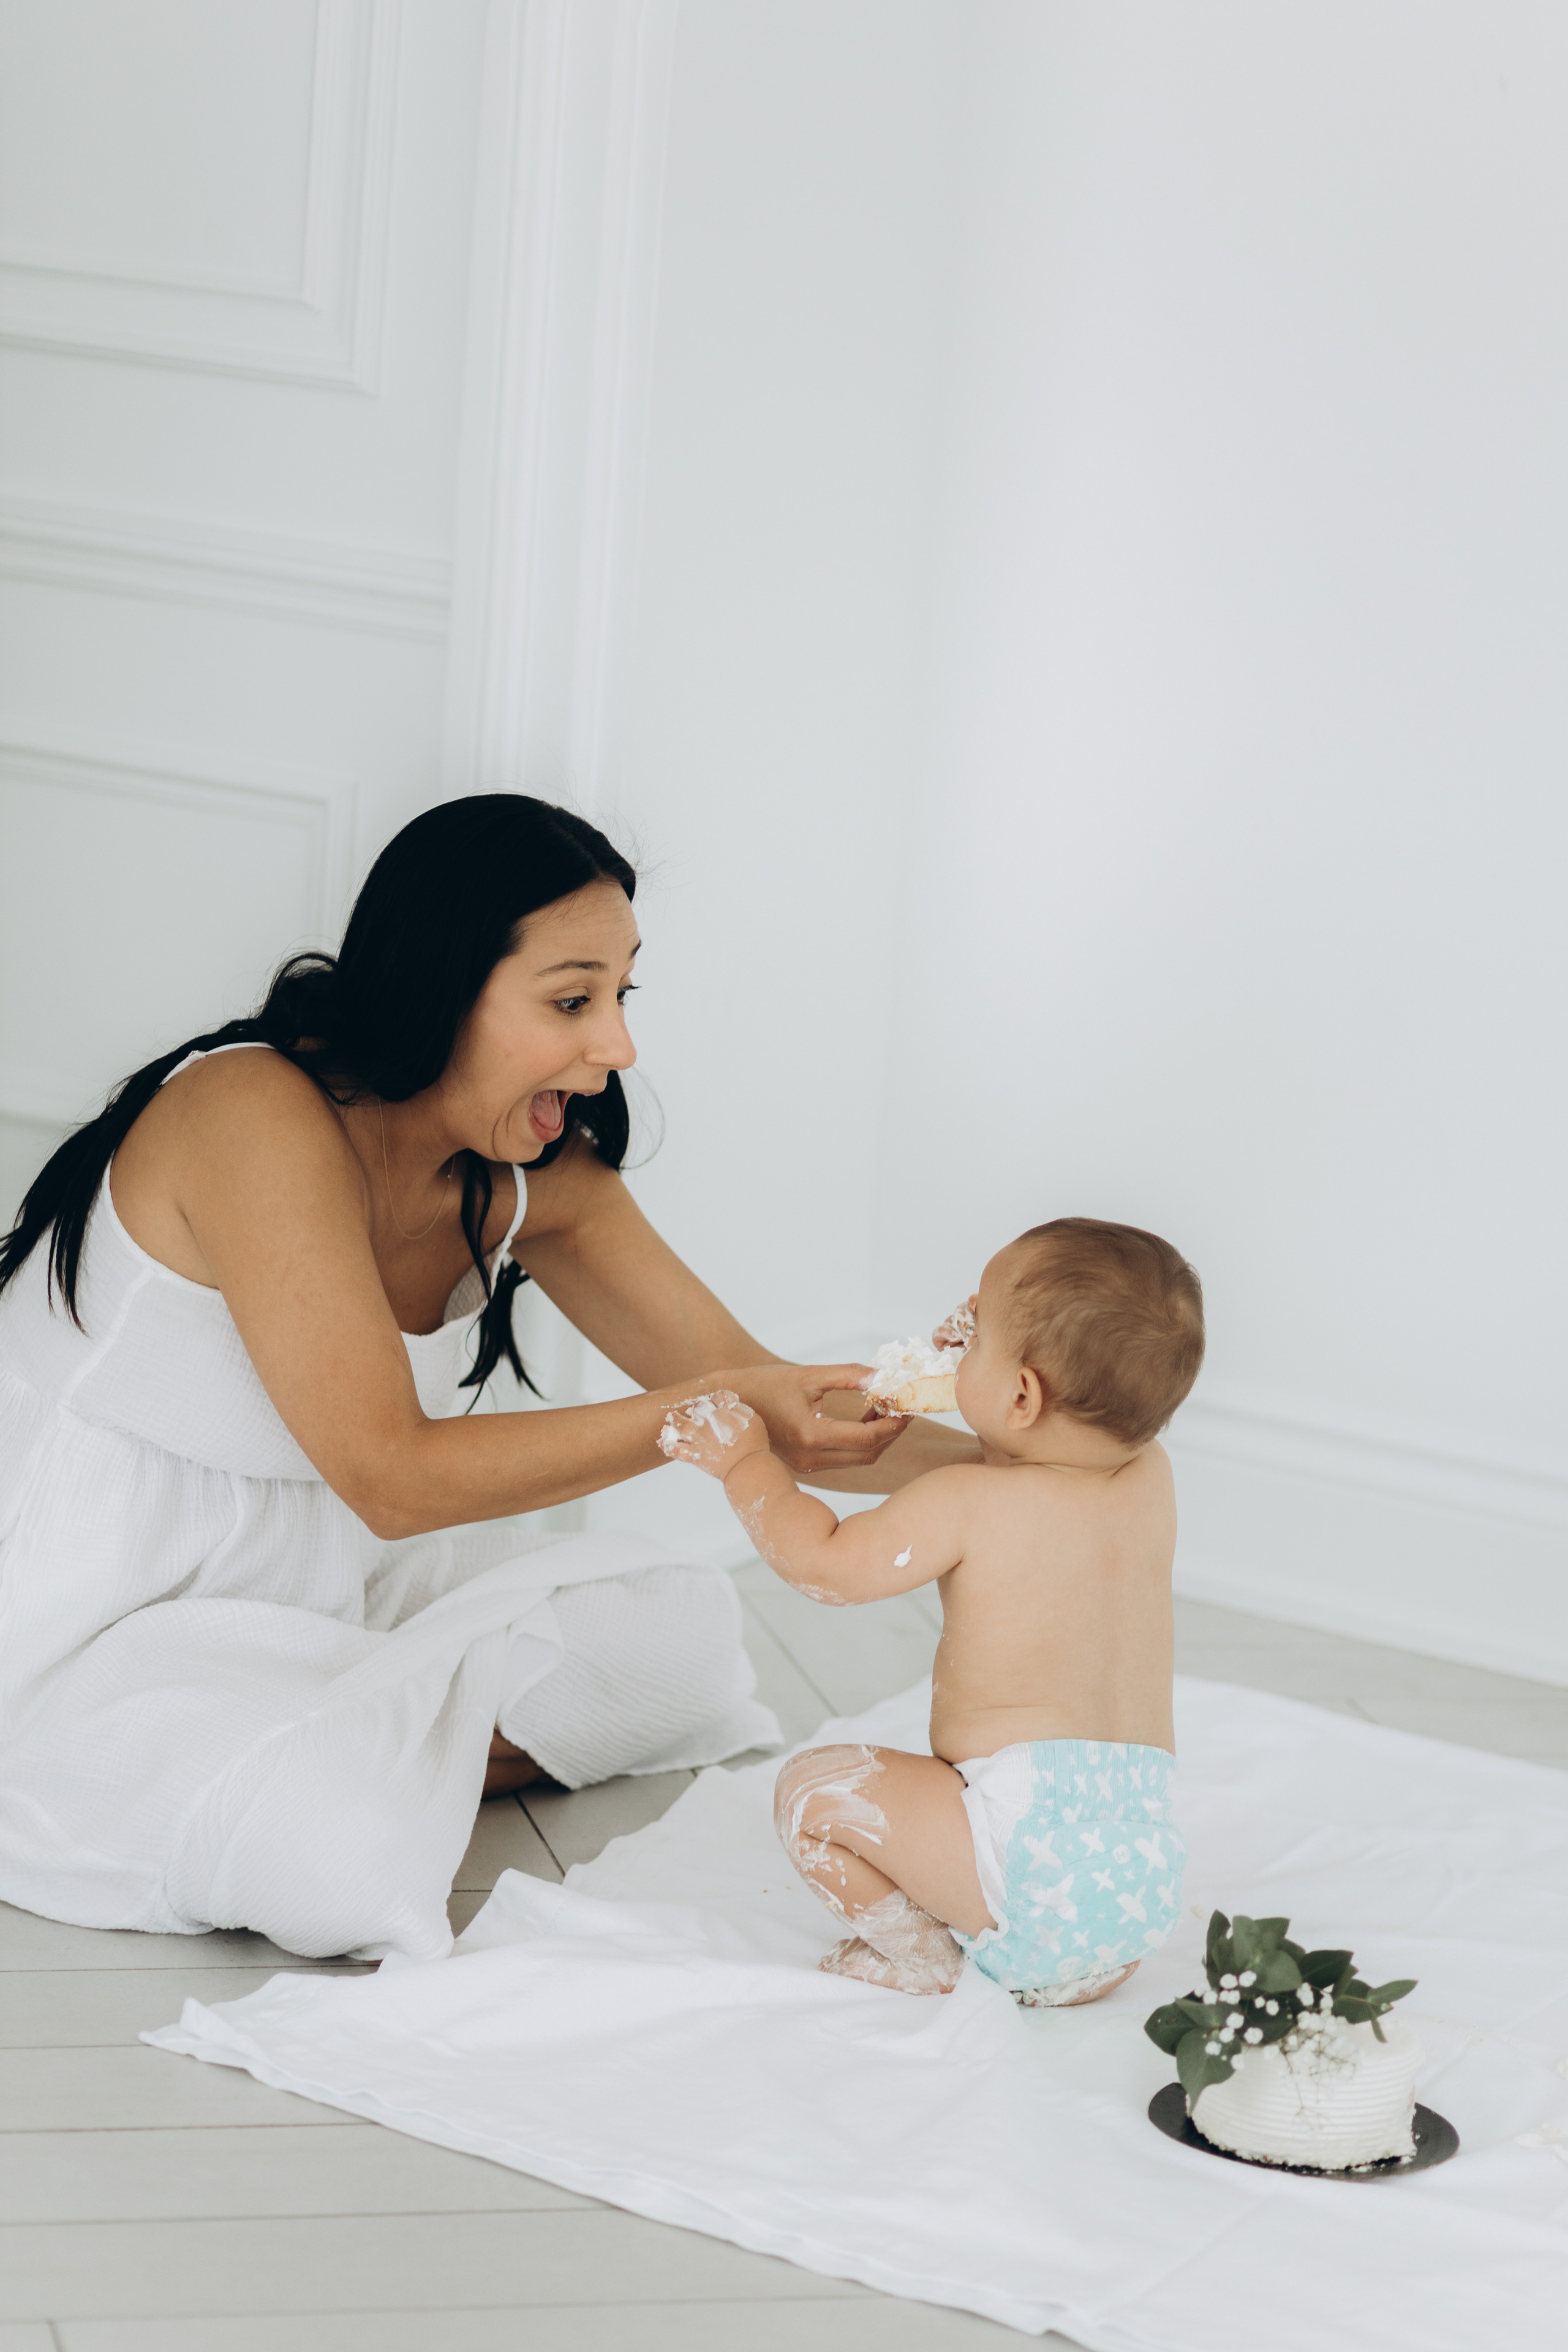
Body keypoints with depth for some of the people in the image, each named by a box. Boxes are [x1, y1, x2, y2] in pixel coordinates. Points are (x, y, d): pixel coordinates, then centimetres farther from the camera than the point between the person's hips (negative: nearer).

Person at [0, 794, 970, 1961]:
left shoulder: (533, 1178, -3)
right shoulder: (260, 1118, -27)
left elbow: (749, 1393, 0)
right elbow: (391, 1474, -29)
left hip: (321, 1581, 8)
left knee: (682, 1634, -2)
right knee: (358, 1851, -32)